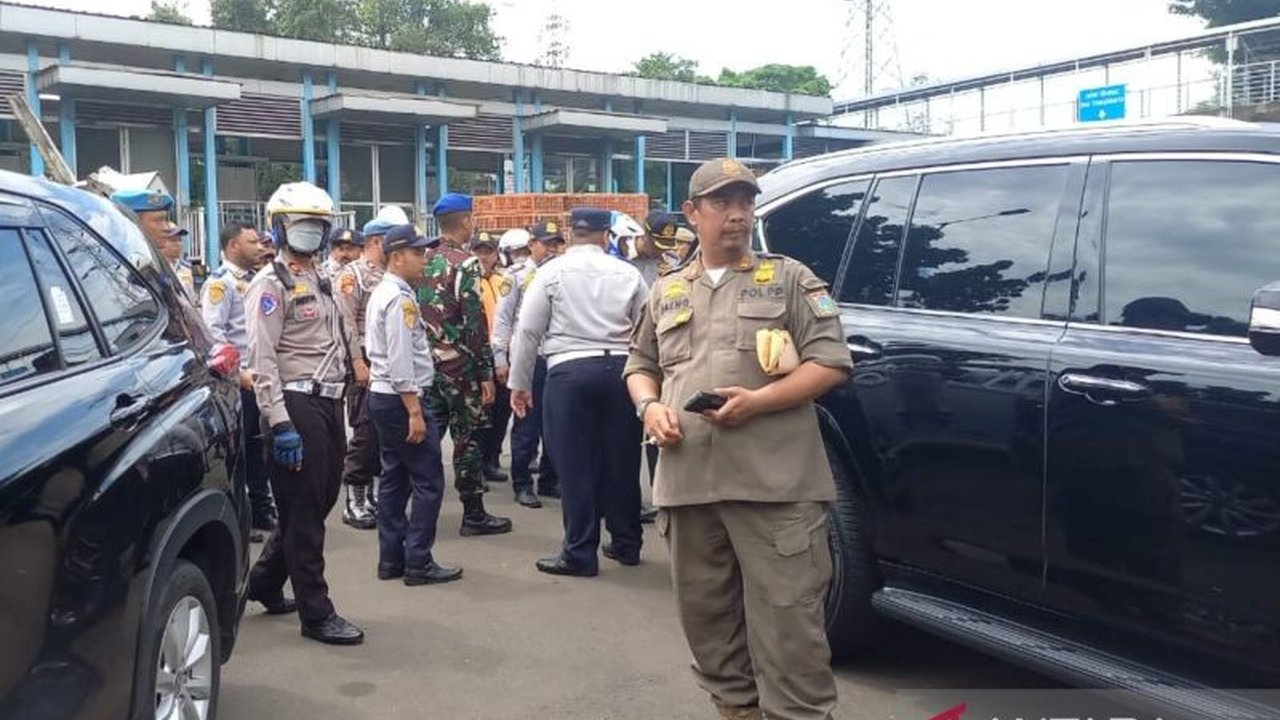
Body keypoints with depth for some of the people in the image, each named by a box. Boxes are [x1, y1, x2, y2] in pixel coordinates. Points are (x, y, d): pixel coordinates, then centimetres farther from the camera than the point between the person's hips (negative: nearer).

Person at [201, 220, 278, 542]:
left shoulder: (253, 280, 16)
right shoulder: (220, 282, -9)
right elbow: (213, 332, -18)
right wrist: (238, 372, -22)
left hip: (260, 376, 8)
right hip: (237, 380, -8)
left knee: (257, 445, 14)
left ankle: (262, 512, 24)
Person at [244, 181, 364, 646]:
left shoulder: (323, 282, 18)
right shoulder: (272, 284, -8)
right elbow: (262, 360, -15)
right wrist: (280, 423, -22)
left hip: (329, 404, 9)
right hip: (297, 406, -9)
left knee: (320, 503, 16)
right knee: (303, 512, -2)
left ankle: (264, 582, 34)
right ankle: (316, 614, 6)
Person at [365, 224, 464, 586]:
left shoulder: (382, 292, 14)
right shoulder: (400, 298, -16)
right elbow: (400, 360, -22)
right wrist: (414, 411, -21)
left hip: (382, 395, 10)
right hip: (400, 398, -10)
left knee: (395, 478, 13)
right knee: (428, 480, -5)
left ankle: (391, 559, 18)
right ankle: (418, 562, -2)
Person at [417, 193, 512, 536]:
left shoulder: (423, 261, 9)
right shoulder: (465, 264, -13)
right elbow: (475, 324, -17)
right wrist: (486, 372, -13)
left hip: (425, 362, 7)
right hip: (459, 365, -7)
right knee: (466, 437, 0)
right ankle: (473, 514, 8)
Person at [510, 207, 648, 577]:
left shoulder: (552, 273, 2)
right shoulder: (628, 273, 7)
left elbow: (528, 331, 2)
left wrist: (520, 383, 10)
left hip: (570, 370, -3)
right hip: (621, 368, 3)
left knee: (576, 463, 3)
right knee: (622, 459, 12)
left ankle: (580, 553, 8)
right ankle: (626, 543, 24)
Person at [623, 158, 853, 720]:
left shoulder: (788, 279, 4)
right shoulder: (667, 291, 17)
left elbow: (831, 362, -2)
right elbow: (640, 364, 24)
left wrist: (758, 401, -14)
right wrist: (650, 406, 1)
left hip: (774, 483, -4)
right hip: (687, 482, 5)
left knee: (786, 620, -4)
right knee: (707, 614, 14)